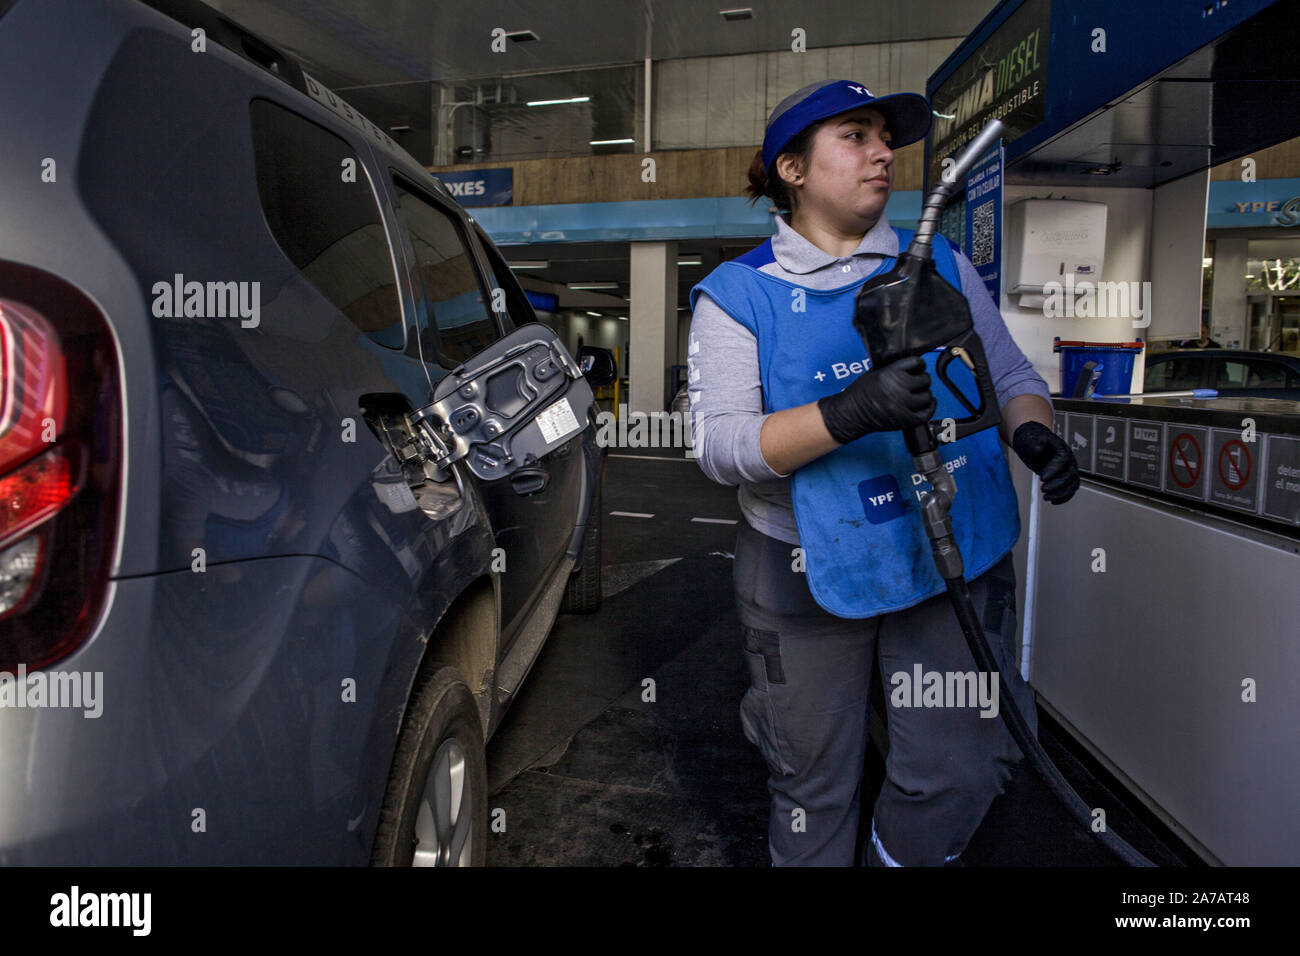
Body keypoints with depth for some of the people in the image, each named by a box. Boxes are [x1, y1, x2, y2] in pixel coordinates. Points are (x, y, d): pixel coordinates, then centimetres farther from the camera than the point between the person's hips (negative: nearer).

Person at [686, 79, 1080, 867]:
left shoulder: (942, 266, 8)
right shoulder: (738, 295, -5)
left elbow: (1012, 376, 13)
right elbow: (719, 445, -16)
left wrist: (1033, 432, -10)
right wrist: (849, 413, -30)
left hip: (956, 558, 3)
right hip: (810, 570, -3)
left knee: (958, 774, 8)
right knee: (815, 782, 13)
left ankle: (901, 859, 38)